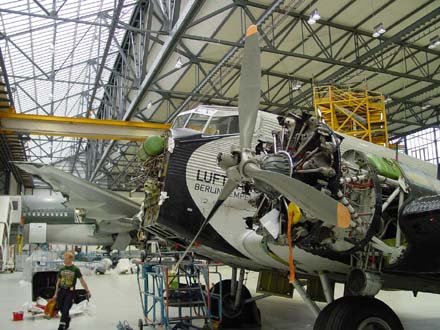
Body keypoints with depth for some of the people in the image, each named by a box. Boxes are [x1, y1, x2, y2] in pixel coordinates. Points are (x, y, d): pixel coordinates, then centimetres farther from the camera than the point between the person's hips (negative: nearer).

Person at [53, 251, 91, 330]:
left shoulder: (75, 269, -6)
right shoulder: (62, 269, 6)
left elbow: (82, 281, -4)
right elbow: (58, 281, 13)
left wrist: (87, 291, -4)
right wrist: (56, 293, 13)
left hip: (70, 292, -4)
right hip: (61, 291, 4)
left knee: (65, 310, -8)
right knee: (60, 308, 12)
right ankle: (67, 319, 40)